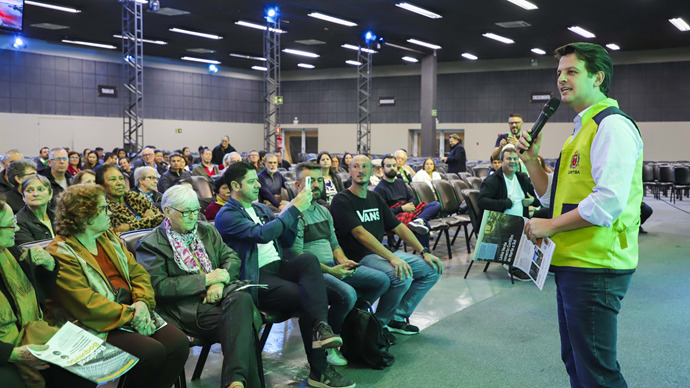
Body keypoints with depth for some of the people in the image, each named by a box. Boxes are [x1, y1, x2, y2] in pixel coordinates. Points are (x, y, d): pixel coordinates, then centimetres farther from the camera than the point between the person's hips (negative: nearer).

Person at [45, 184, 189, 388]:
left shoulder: (110, 238, 15)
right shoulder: (61, 253, -10)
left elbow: (138, 273, 14)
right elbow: (86, 305, -18)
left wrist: (142, 302, -6)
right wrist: (129, 315, -16)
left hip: (132, 311, 7)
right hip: (101, 325, -7)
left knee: (179, 343, -15)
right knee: (152, 352, -27)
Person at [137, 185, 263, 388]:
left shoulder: (207, 231, 22)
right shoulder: (151, 244, 3)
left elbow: (232, 258, 17)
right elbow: (158, 287, -7)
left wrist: (219, 282, -7)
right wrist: (206, 279, -10)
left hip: (220, 294, 5)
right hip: (189, 308, -5)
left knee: (242, 299, -33)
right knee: (242, 326, -32)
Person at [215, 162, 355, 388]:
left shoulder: (260, 208, 21)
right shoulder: (227, 216, -5)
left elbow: (287, 241, 20)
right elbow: (261, 234, -22)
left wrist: (294, 212, 3)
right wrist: (294, 209, -17)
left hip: (278, 268, 7)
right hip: (255, 280, -7)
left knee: (309, 259, -25)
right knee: (305, 299, -26)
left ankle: (321, 327, -41)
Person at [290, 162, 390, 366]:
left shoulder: (324, 211, 20)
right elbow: (297, 255, -16)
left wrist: (343, 261, 3)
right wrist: (330, 271, -18)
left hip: (333, 267, 9)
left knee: (382, 280, -1)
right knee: (347, 294, -34)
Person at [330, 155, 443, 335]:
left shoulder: (375, 198, 16)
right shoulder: (342, 201, -8)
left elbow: (398, 227, 15)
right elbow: (360, 234, -20)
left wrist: (424, 252, 5)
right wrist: (392, 258, -29)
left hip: (383, 253, 8)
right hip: (359, 258, -8)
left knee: (433, 269, -1)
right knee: (403, 276, -32)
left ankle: (398, 317, 5)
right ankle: (379, 322, -7)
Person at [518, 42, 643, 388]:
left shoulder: (612, 126, -13)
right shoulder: (582, 128, 18)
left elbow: (608, 201, -24)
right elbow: (554, 196, 22)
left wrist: (549, 226, -15)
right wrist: (531, 159, 7)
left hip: (594, 267, -10)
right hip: (571, 263, 10)